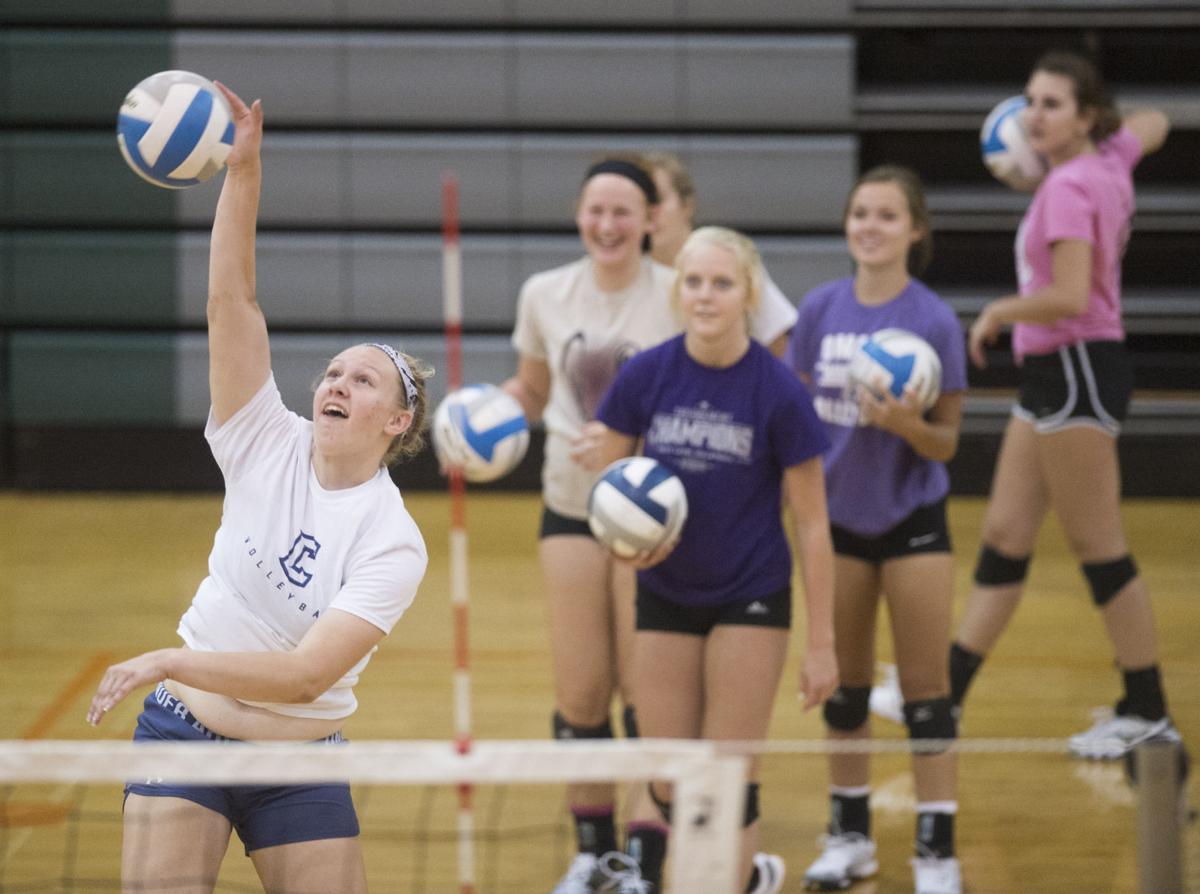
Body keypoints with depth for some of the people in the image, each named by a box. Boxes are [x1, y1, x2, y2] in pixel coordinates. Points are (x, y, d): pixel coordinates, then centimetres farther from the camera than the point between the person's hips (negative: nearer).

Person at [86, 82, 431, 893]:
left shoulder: (394, 544, -13)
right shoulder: (271, 447, -4)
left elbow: (306, 675, -24)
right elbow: (231, 301, -11)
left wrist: (173, 660, -28)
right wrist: (244, 170, -20)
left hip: (298, 764, -1)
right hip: (184, 734, 1)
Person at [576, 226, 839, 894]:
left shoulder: (779, 392, -15)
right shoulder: (645, 376, -8)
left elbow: (812, 523, -9)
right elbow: (604, 469, 6)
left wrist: (822, 643, -9)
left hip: (750, 599, -3)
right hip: (665, 595, 3)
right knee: (671, 787, 6)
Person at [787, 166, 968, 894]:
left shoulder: (934, 320, -13)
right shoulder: (821, 310, -3)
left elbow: (947, 442, -9)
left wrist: (907, 424, -29)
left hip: (913, 520, -3)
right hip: (838, 518, 3)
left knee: (926, 689, -1)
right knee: (845, 684, 12)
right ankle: (850, 833, 26)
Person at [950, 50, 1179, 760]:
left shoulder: (1069, 188, -18)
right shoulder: (1111, 160, 7)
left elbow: (1069, 297, -28)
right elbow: (1154, 123, 30)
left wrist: (996, 314, -13)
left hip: (1079, 371, -10)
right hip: (1054, 371, 10)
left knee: (1099, 548, -3)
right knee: (1005, 536, 10)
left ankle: (1149, 713, 5)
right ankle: (946, 695, 14)